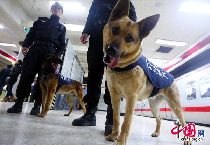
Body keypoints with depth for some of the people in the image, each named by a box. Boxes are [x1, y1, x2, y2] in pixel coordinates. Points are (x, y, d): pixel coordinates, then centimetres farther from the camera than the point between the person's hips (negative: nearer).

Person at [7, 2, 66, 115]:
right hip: (34, 49, 1)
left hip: (50, 53, -1)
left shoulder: (62, 28, 22)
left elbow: (62, 45, 12)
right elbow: (31, 34, 15)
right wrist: (25, 45, -1)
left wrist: (58, 55, -6)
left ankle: (37, 106, -3)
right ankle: (18, 104, 0)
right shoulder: (40, 20, 26)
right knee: (26, 75, -7)